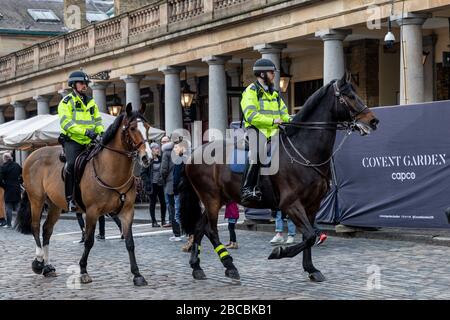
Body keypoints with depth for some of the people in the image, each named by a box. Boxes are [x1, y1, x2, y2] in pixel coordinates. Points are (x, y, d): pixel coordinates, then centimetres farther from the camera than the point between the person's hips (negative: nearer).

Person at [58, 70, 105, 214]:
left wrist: (101, 132, 0)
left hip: (89, 141, 6)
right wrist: (85, 131, -23)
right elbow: (66, 123, -13)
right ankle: (69, 198, -19)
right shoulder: (66, 102, 0)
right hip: (72, 140, -6)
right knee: (72, 164, -25)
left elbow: (97, 120, 22)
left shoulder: (91, 102, 20)